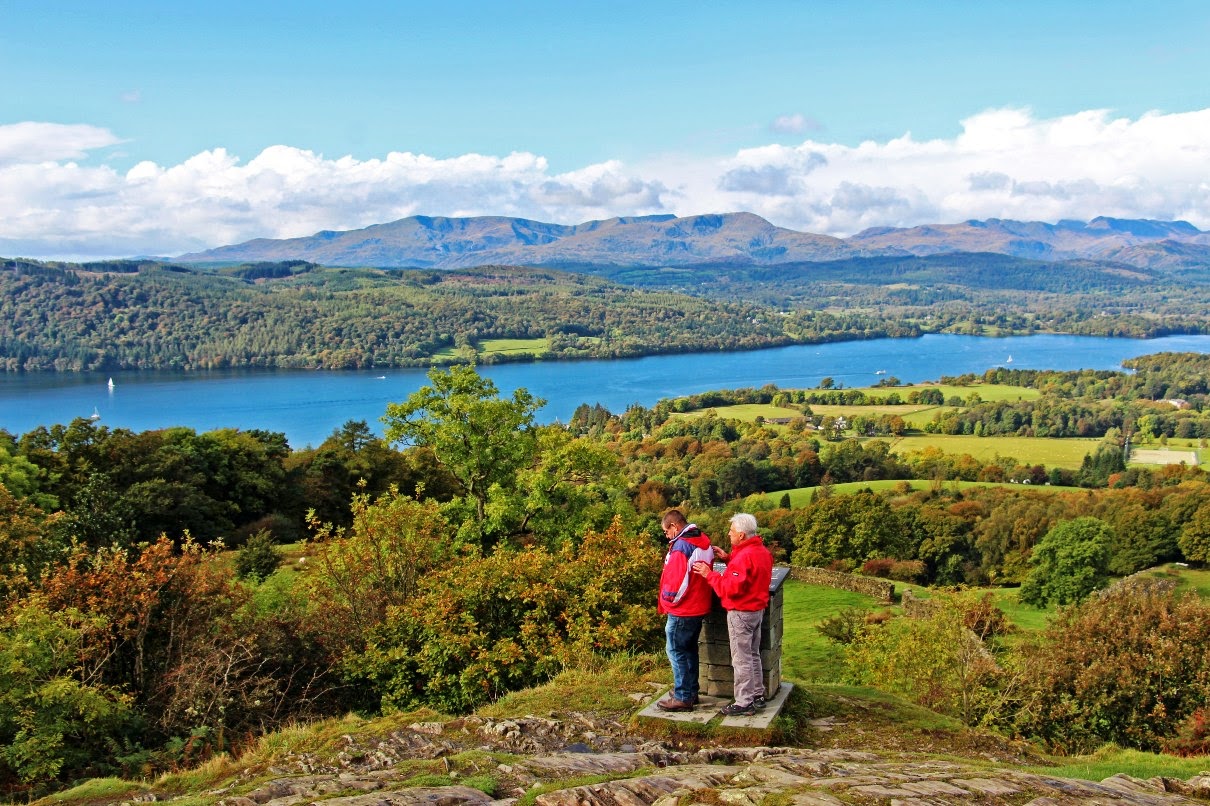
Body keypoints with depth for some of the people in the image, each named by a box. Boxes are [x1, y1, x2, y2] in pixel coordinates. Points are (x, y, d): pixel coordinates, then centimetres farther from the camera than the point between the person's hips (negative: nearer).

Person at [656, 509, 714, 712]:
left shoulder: (681, 546, -22)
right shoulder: (703, 541, 7)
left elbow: (675, 580, -23)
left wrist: (668, 600, -6)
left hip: (682, 611, -9)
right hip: (699, 607, 9)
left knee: (677, 652, 0)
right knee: (690, 649, 19)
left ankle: (683, 697, 4)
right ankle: (691, 691, 27)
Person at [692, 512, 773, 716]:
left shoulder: (744, 556, -24)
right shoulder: (762, 552, 6)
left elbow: (731, 588, -26)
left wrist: (709, 574, -18)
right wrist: (728, 559, 6)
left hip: (741, 613, -10)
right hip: (757, 609, 10)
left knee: (741, 659, -2)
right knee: (753, 655, 19)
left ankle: (744, 703, 3)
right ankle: (757, 696, 28)